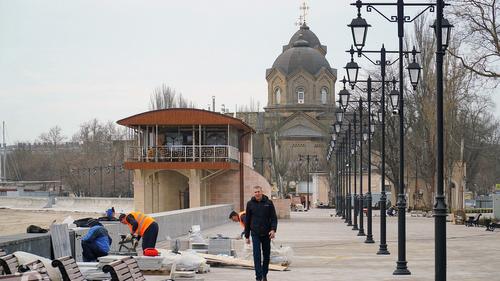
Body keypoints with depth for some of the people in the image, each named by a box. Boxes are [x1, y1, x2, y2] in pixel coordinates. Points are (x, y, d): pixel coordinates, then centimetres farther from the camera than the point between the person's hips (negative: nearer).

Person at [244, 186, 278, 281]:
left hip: (266, 234, 1)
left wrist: (273, 229, -17)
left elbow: (274, 218, 0)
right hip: (255, 234, -1)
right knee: (257, 256, -8)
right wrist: (247, 236, 6)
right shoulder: (250, 204, 2)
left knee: (266, 255, 10)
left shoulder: (268, 203, 0)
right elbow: (247, 220, 7)